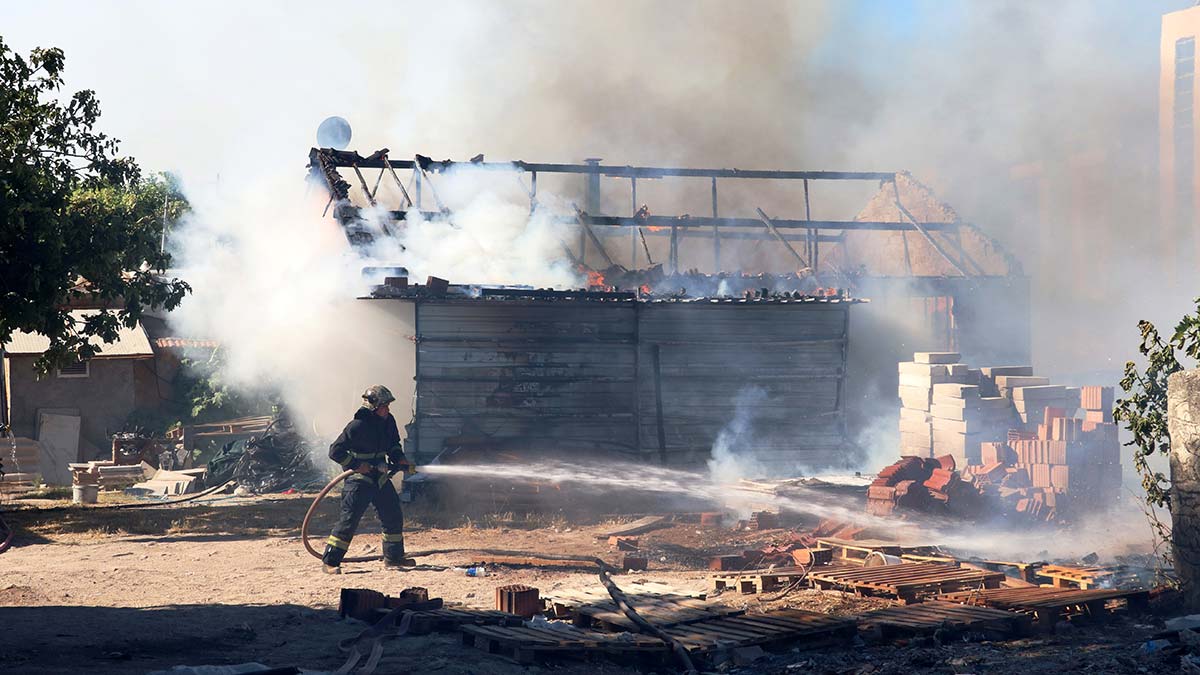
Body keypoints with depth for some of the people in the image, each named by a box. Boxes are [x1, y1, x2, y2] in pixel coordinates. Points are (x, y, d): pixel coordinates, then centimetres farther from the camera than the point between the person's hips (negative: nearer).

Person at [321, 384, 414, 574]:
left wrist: (400, 460, 2)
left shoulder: (388, 422, 3)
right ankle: (329, 561, -8)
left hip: (380, 478, 8)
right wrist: (357, 465, -21)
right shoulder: (357, 426, -19)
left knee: (394, 517, 12)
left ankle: (393, 556, 28)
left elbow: (393, 445, 21)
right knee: (349, 520, -12)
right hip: (359, 480, -8)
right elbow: (335, 451, -18)